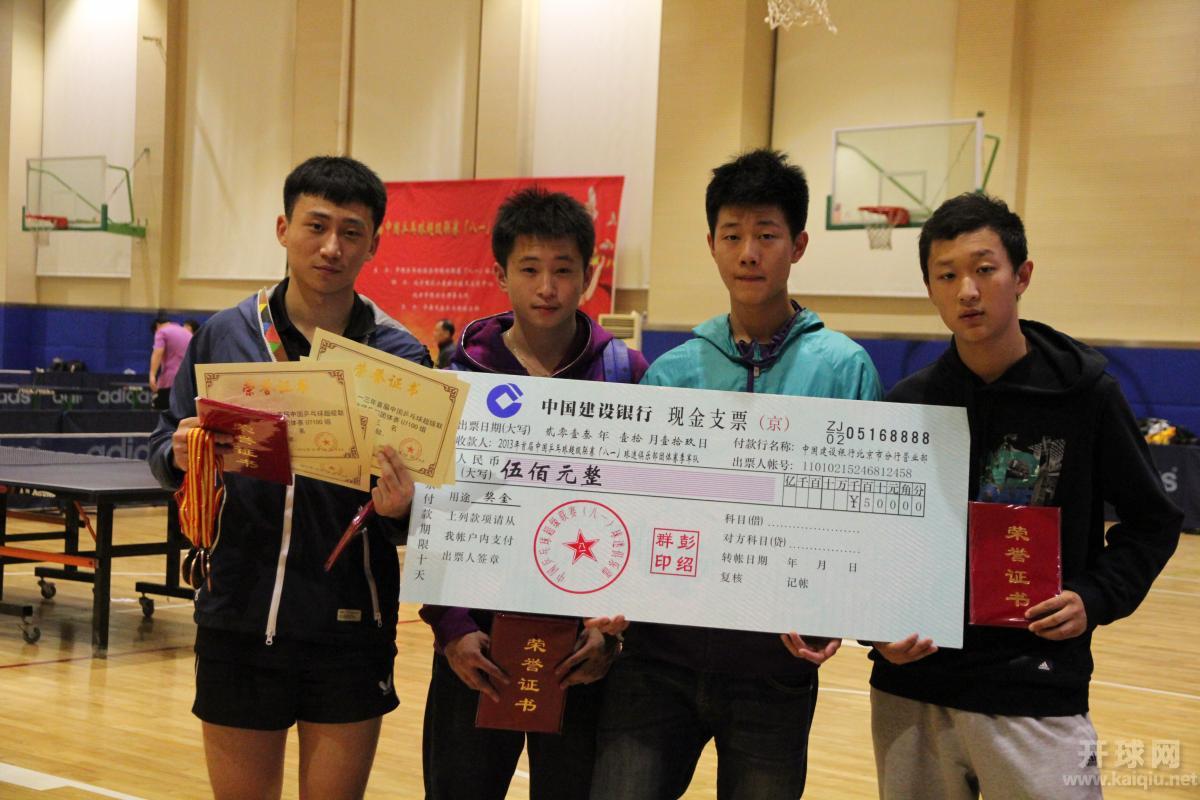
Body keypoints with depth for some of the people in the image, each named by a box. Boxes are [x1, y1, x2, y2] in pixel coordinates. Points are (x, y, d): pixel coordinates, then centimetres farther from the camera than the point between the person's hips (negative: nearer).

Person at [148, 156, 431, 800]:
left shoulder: (401, 357, -2)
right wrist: (182, 456, -13)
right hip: (238, 620, 1)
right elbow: (164, 450, 10)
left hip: (350, 631, -1)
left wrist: (397, 507, -23)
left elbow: (422, 496, -1)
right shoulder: (224, 336, 2)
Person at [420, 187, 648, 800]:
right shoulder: (462, 376, 1)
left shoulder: (627, 376, 0)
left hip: (583, 645, 0)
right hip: (477, 642, 1)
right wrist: (451, 627, -9)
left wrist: (616, 624, -8)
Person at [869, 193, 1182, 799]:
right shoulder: (908, 405, 2)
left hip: (1037, 698, -2)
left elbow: (1152, 523, 5)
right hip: (911, 693, 2)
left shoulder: (1084, 392, -4)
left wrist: (1096, 597, -9)